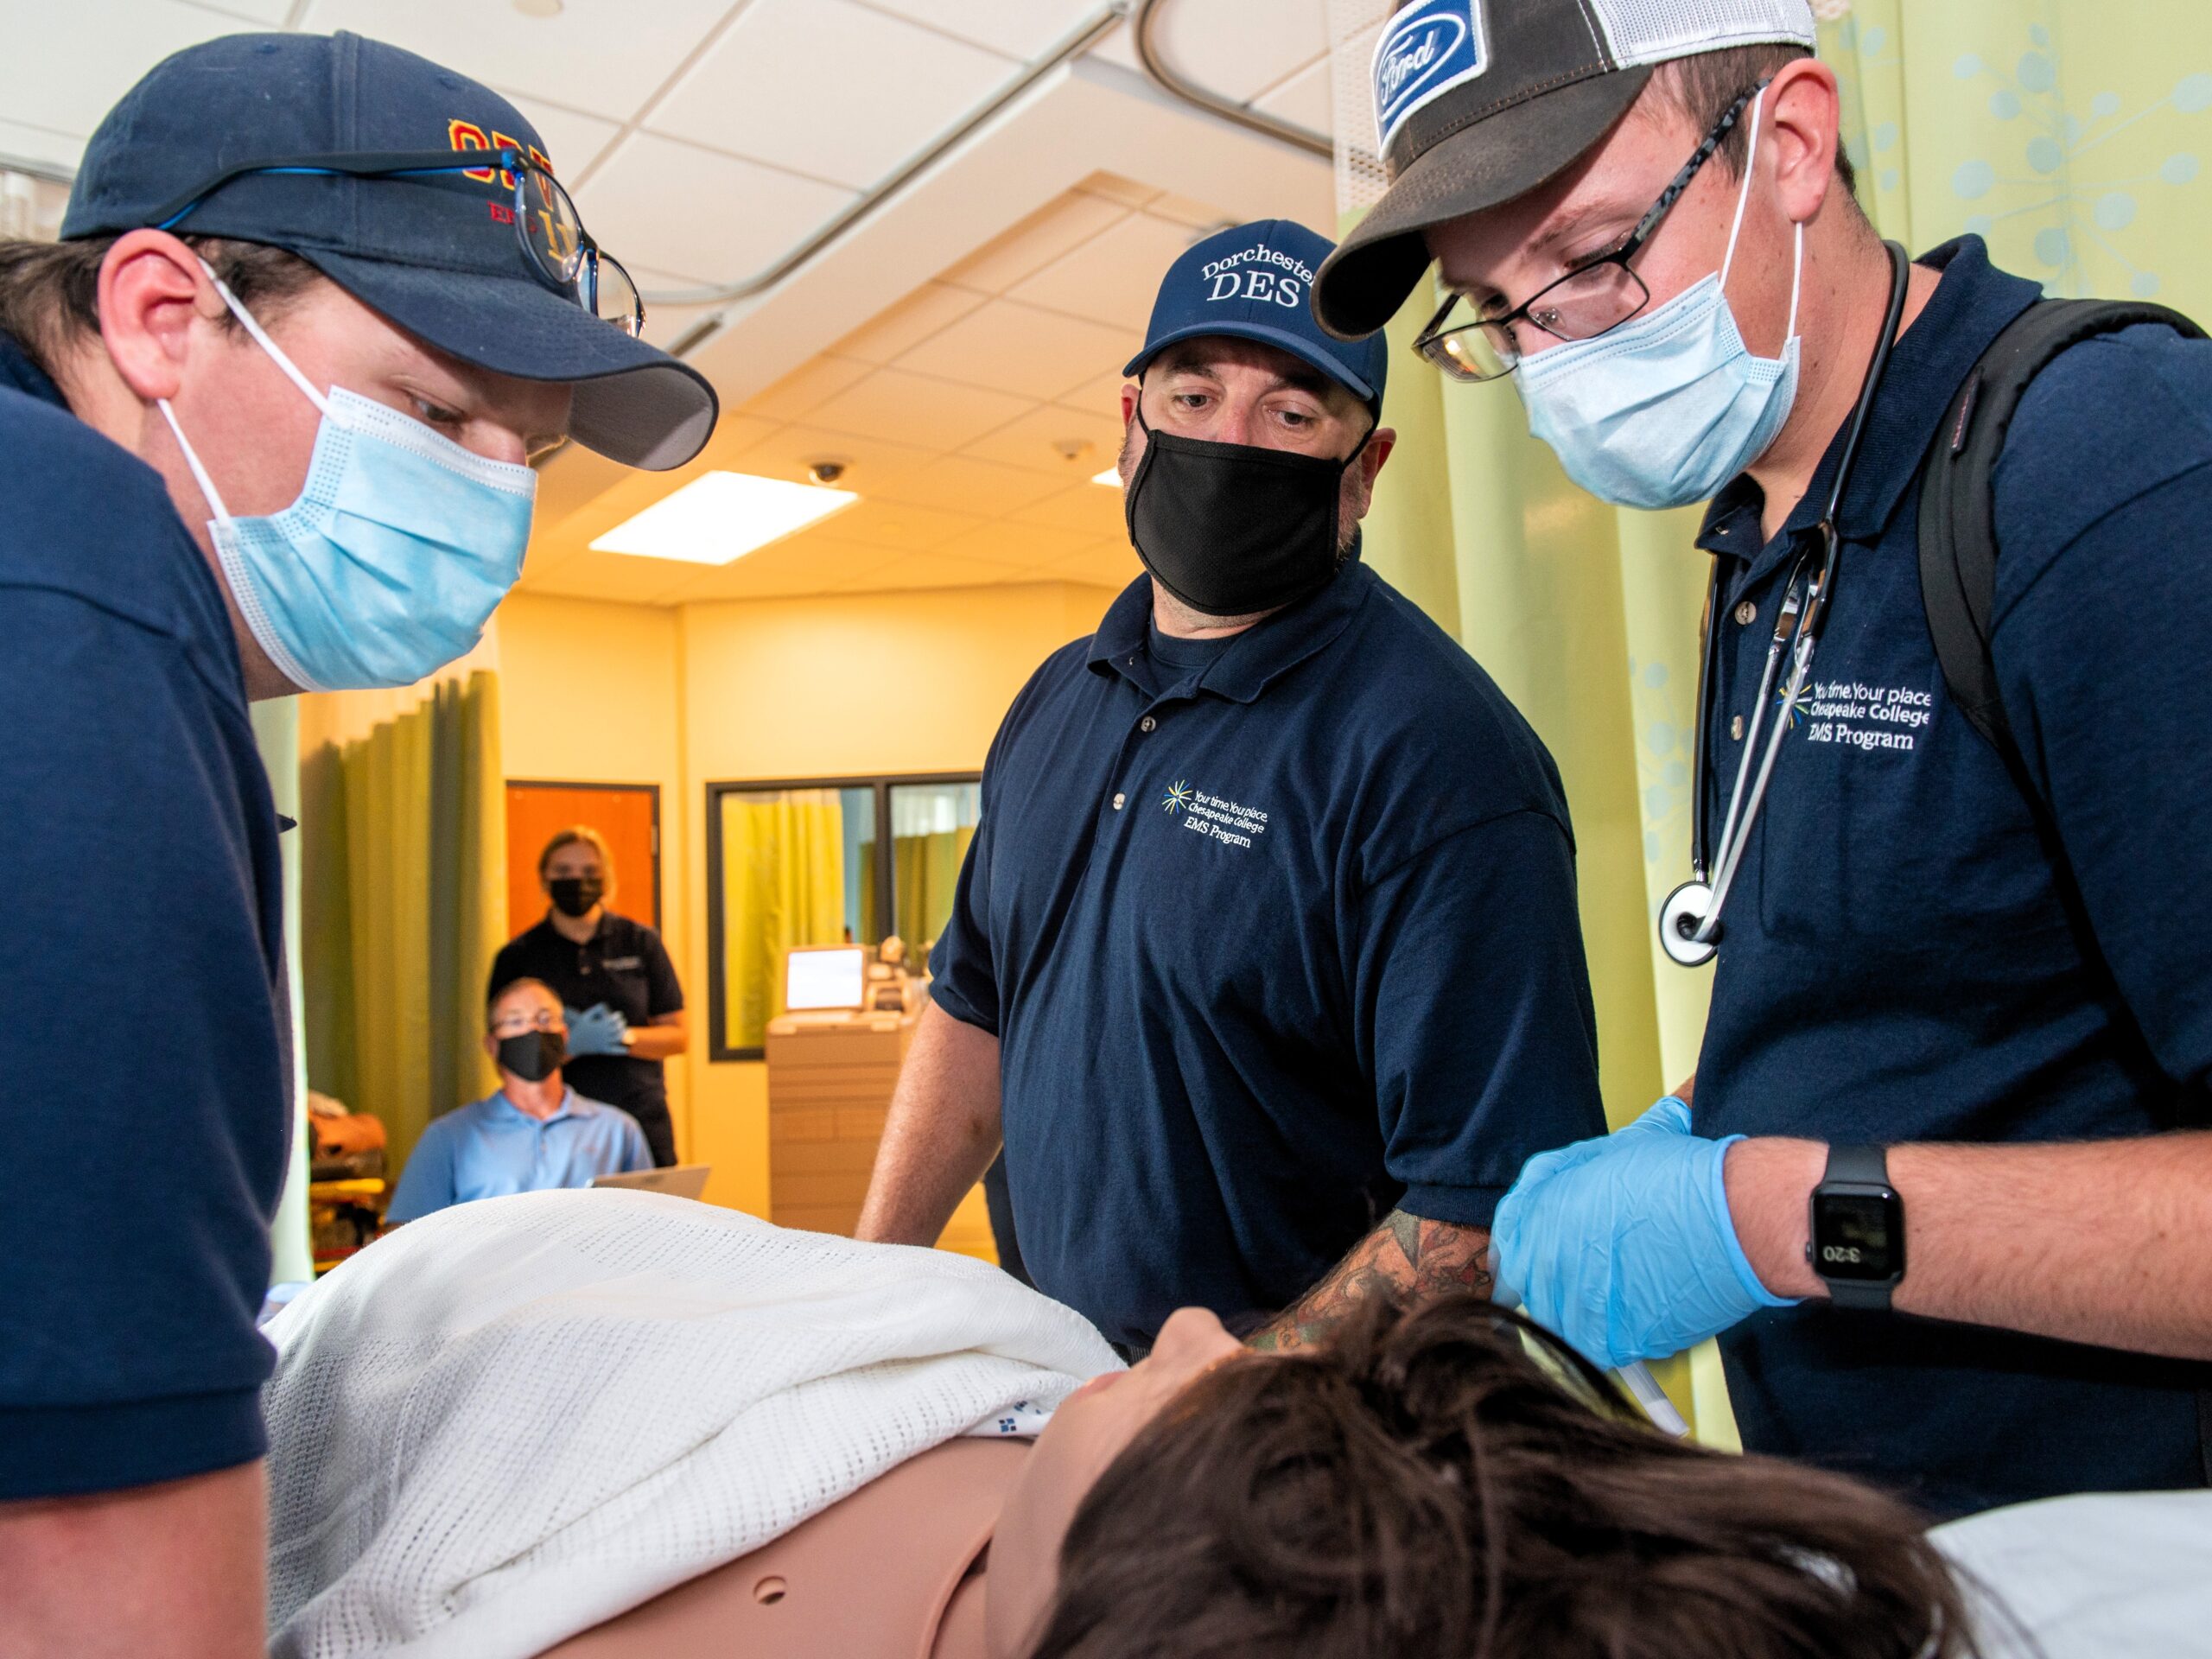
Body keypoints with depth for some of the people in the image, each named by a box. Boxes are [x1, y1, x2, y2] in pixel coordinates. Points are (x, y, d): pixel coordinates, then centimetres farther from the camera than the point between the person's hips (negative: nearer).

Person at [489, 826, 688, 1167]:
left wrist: (625, 1037, -11)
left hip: (642, 1123, 1)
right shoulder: (517, 957, 4)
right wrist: (573, 1043, -15)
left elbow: (676, 1036, 8)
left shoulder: (641, 942, 7)